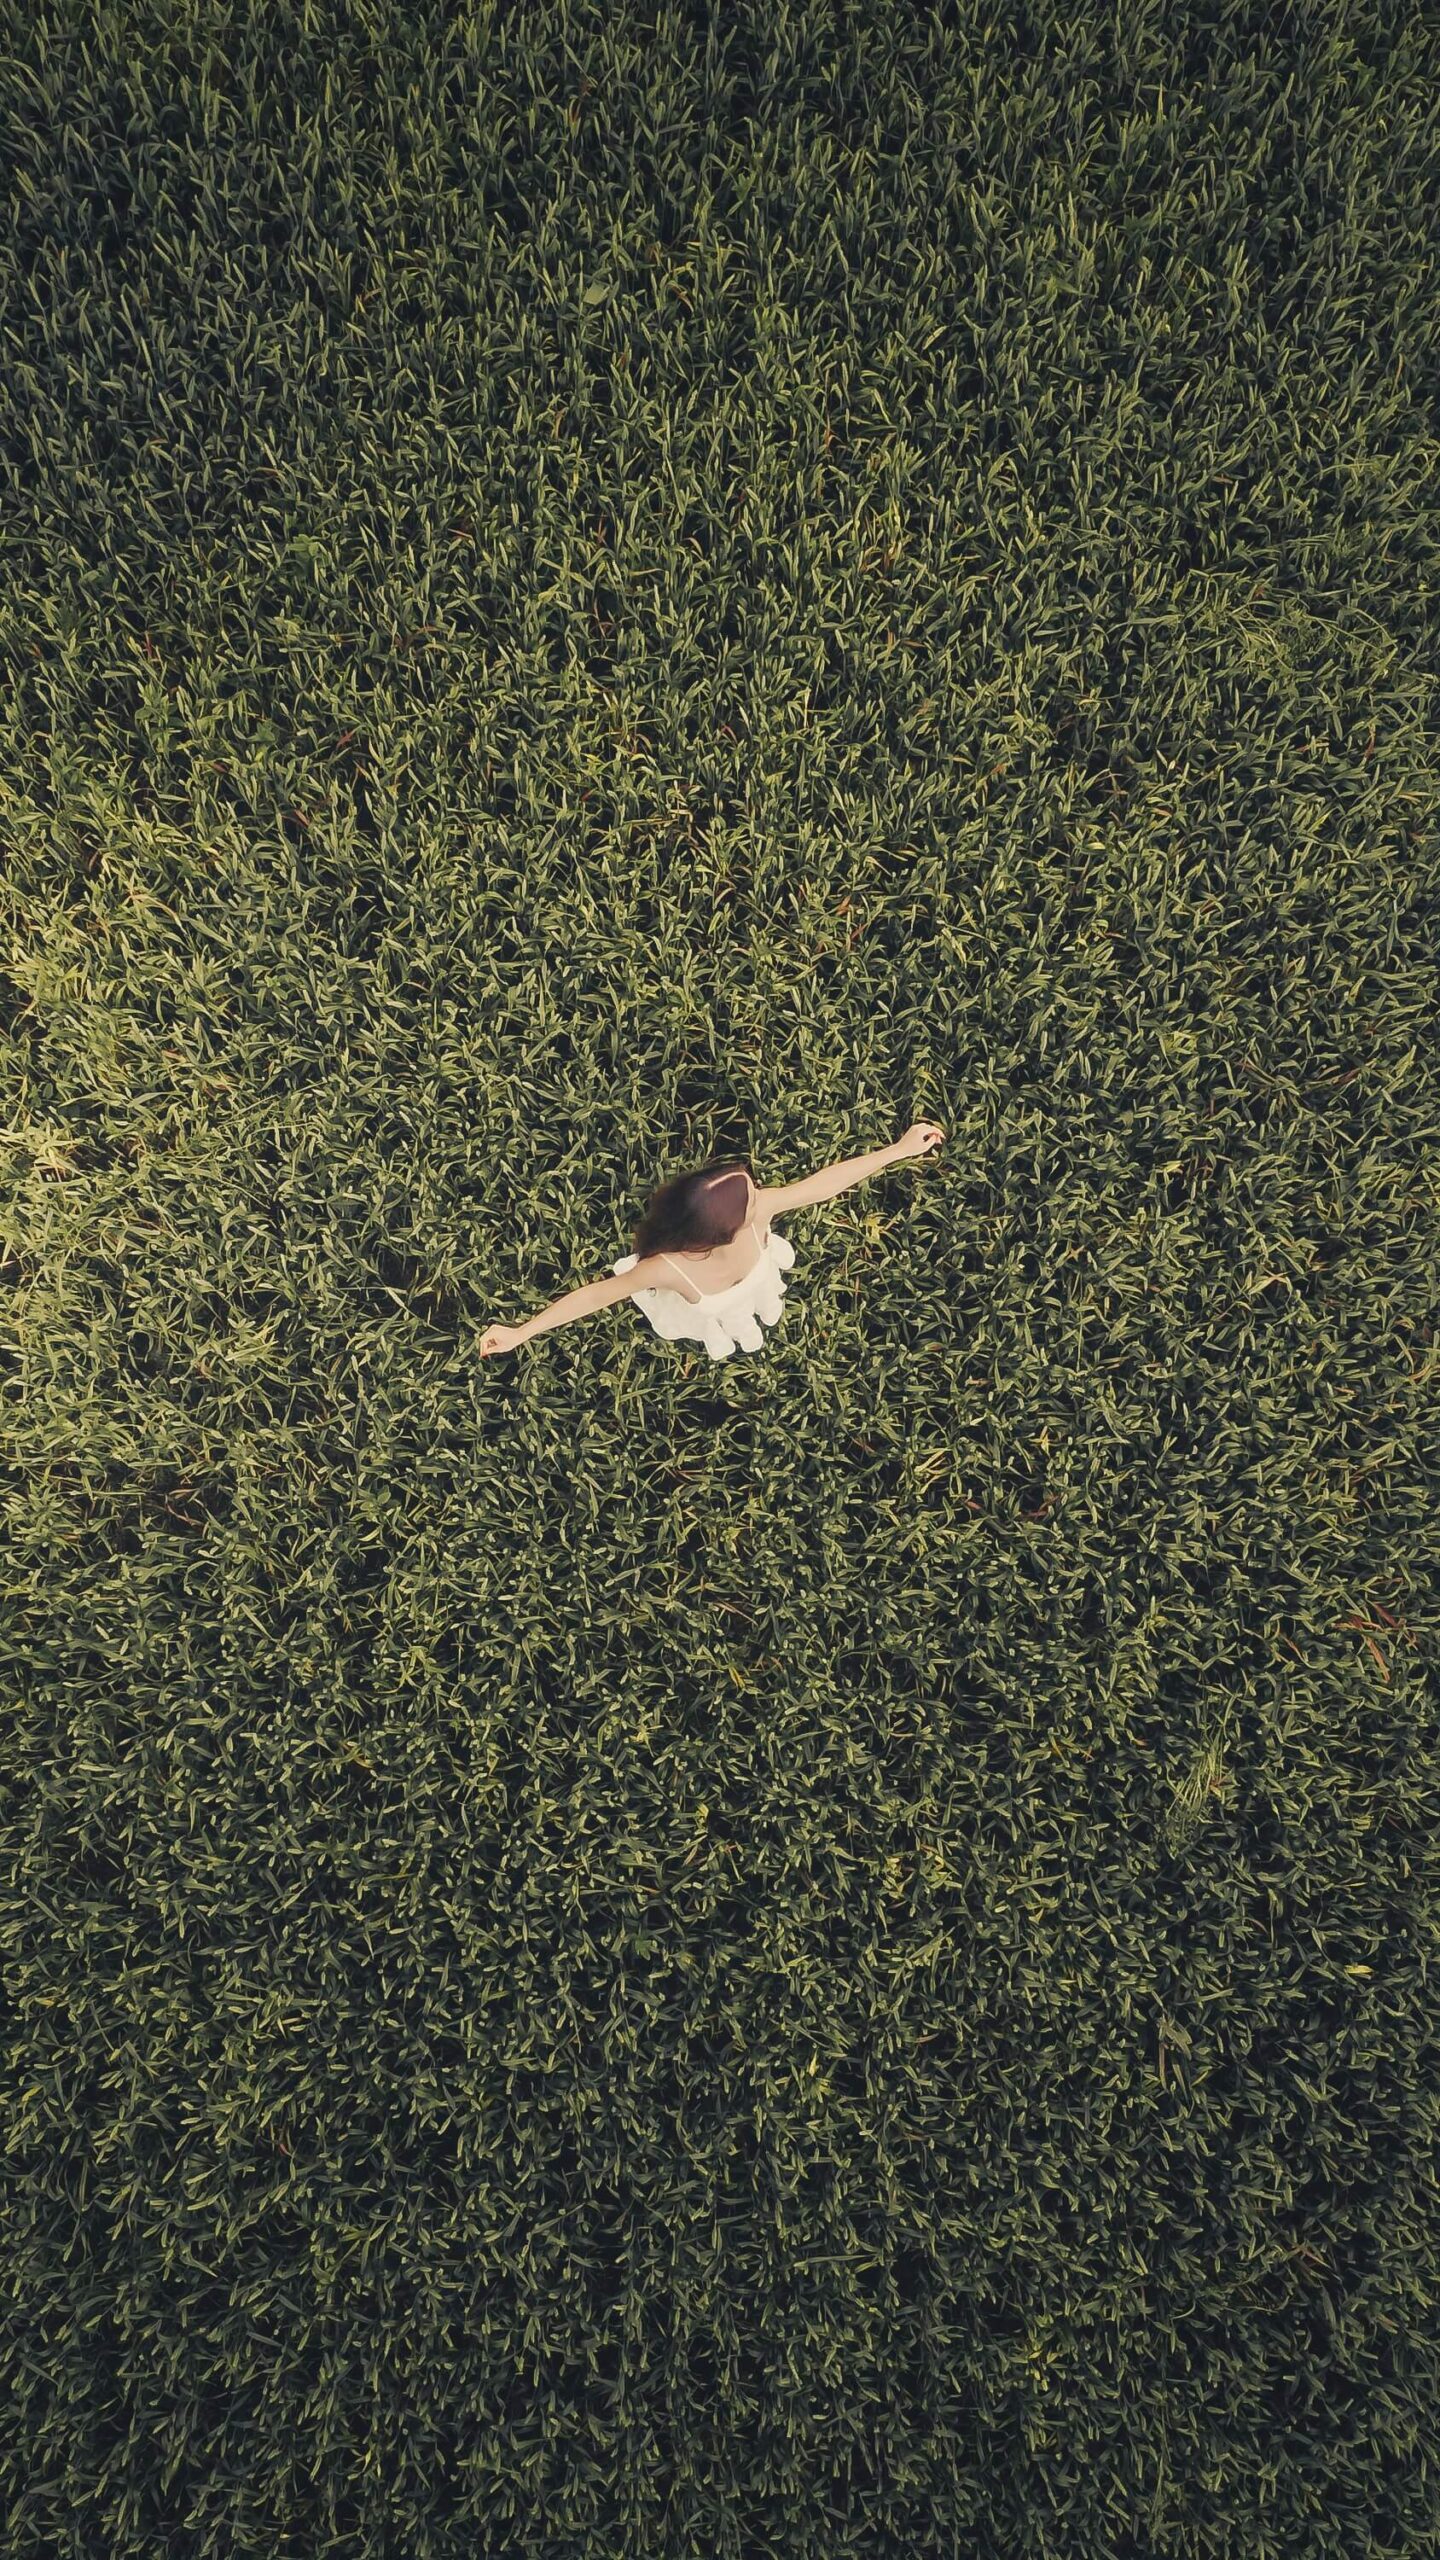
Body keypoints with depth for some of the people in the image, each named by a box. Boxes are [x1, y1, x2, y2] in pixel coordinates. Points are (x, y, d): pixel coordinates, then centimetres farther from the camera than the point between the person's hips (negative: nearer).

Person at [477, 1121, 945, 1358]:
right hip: (709, 1318, -2)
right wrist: (521, 1332, -43)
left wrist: (901, 1149, -30)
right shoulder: (670, 1268, -53)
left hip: (751, 1289, 3)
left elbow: (825, 1181, -35)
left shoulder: (757, 1211, -45)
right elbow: (595, 1294, -43)